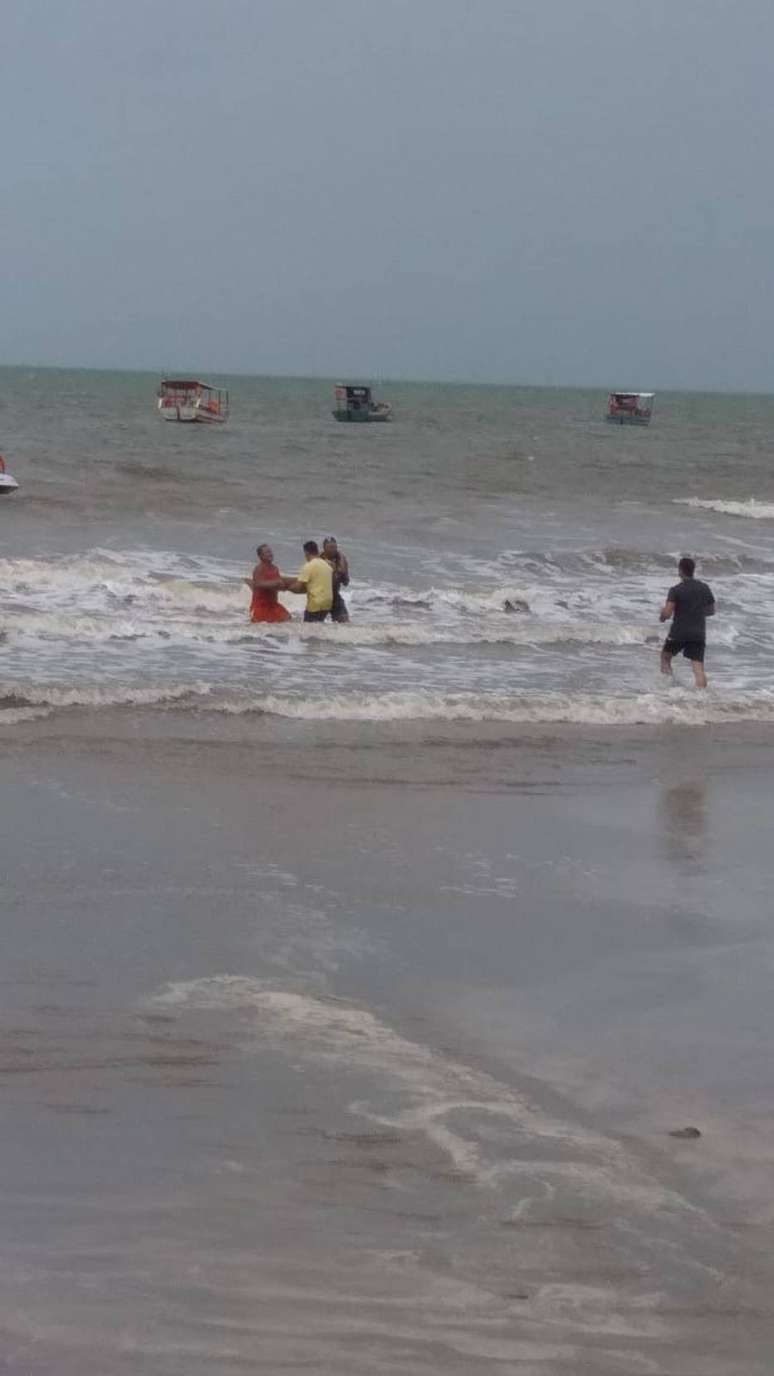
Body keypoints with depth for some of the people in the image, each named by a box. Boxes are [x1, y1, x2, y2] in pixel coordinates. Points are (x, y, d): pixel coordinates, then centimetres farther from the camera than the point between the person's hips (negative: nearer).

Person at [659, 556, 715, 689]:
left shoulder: (675, 590, -10)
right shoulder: (704, 588, 5)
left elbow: (666, 614, -16)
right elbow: (711, 611, 16)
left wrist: (662, 615, 7)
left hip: (678, 633, -3)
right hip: (699, 633, 3)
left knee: (665, 658, 21)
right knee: (698, 669, -2)